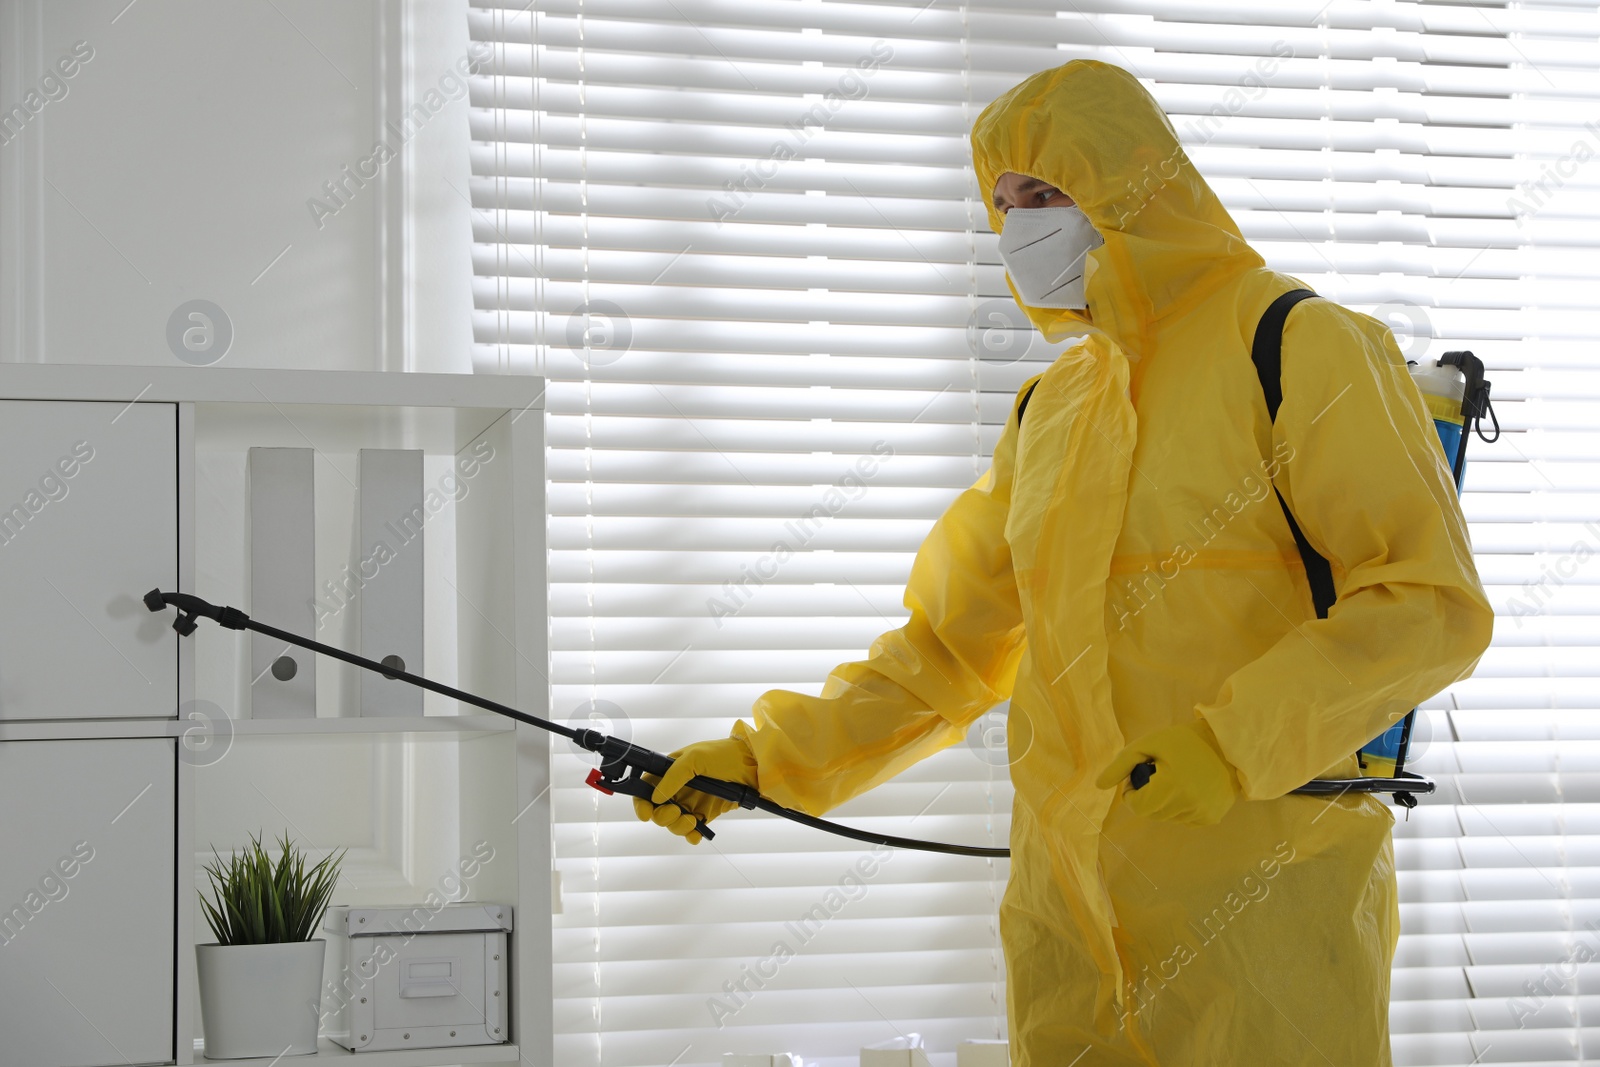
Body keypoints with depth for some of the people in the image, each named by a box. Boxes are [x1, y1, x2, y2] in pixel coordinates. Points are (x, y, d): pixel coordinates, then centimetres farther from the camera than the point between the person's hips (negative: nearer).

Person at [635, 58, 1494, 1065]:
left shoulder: (1301, 348, -5)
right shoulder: (1052, 403, 15)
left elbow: (1432, 604, -11)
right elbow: (950, 644, 18)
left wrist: (1233, 742, -20)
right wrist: (768, 755, 10)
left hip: (1261, 903, -5)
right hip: (1066, 900, 6)